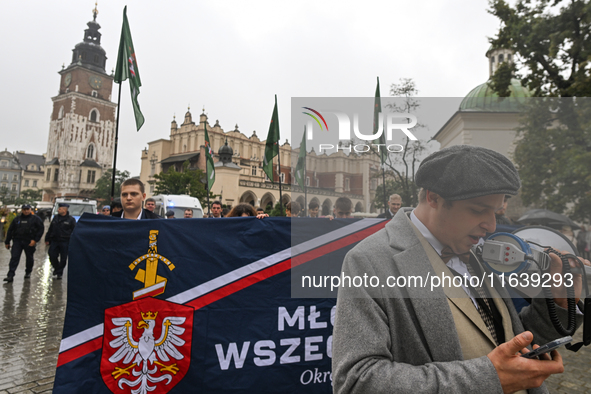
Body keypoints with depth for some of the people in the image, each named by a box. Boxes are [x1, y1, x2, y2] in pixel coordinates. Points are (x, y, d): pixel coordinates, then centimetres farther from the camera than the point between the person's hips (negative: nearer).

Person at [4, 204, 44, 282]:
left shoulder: (35, 219, 2)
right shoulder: (17, 219, 10)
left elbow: (41, 229, -2)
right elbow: (10, 231, 15)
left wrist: (35, 240, -10)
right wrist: (7, 242, 13)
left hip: (29, 242, -1)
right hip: (17, 241, 2)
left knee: (29, 258, 9)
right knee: (14, 258, -8)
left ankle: (28, 272, 28)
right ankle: (10, 275, -9)